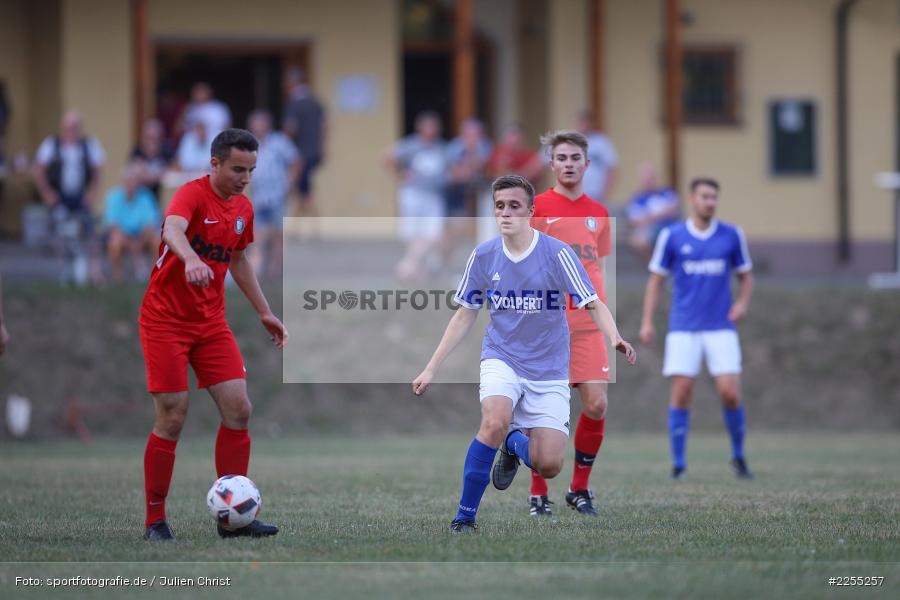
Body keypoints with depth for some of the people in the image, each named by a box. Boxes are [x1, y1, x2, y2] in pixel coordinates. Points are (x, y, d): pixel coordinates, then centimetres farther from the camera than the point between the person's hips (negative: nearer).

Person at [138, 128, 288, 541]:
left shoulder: (243, 208, 7)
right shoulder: (193, 194, -16)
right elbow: (172, 230, -38)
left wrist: (264, 312, 23)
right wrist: (191, 260, -59)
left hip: (211, 322, 7)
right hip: (165, 320, -7)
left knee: (238, 410, -4)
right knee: (172, 419, -8)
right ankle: (155, 521, 3)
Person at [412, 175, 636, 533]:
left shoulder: (556, 253, -12)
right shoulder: (483, 257, -4)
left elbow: (593, 305, -12)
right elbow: (464, 316, 7)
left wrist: (615, 339, -33)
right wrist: (431, 369, 3)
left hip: (548, 369, 0)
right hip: (501, 358, 1)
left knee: (548, 466, -9)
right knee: (495, 421, -32)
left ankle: (514, 444, 29)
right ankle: (465, 515, -19)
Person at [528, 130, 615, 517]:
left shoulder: (598, 213, 13)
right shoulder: (535, 208, 1)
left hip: (588, 326, 4)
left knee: (597, 405, -4)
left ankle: (579, 489, 11)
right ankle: (538, 494, 9)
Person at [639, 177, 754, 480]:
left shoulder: (732, 235, 3)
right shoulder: (672, 236, 1)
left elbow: (745, 275, 14)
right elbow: (655, 280, 7)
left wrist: (742, 302, -6)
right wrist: (647, 322, -1)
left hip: (721, 328, 0)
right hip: (683, 328, 0)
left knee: (730, 393, -8)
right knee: (681, 393, -6)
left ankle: (738, 456, 13)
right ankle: (678, 463, 3)